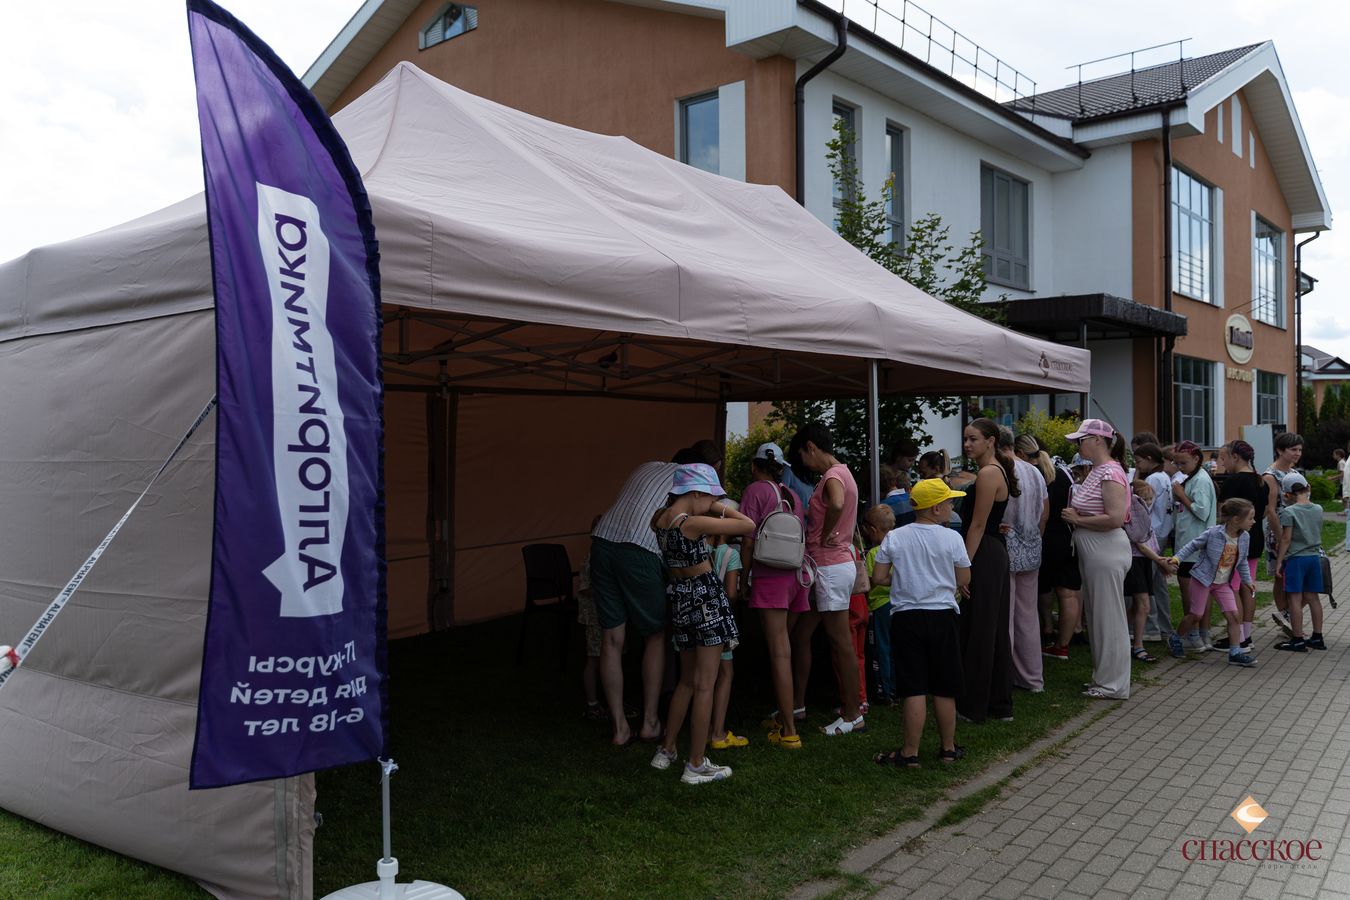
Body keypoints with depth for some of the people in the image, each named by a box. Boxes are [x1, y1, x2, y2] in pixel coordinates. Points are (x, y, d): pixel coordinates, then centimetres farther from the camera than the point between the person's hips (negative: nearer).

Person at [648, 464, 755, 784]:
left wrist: (710, 511, 14)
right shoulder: (693, 523, -21)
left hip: (680, 597, 8)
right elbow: (748, 525, -18)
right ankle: (696, 766, 6)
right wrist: (720, 508, -4)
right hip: (705, 597, -8)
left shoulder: (659, 518, 1)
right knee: (705, 684, 0)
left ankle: (666, 751, 29)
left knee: (687, 680, 21)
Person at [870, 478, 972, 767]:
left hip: (906, 617, 0)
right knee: (944, 688, 11)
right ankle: (948, 748, 23)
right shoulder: (952, 538, -6)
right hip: (942, 616, 0)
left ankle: (910, 753, 5)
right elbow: (964, 580, 0)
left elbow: (878, 577, -1)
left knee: (914, 689, 2)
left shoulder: (893, 538, -3)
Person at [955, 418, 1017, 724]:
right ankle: (1000, 704, 22)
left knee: (977, 632, -2)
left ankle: (973, 707, 6)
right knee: (996, 630, 14)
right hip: (996, 553, 10)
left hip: (983, 557, -10)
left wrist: (964, 567, -18)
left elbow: (977, 526, -18)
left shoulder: (988, 473, -15)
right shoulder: (997, 470, 15)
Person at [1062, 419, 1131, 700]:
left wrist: (1077, 519, -16)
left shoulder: (1110, 472, -16)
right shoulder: (1096, 471, 14)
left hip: (1107, 552, -10)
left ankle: (1113, 685, 9)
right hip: (1092, 553, 10)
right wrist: (1075, 516, 4)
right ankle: (1103, 677, 26)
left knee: (1108, 617, -1)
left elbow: (1115, 518, -25)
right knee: (1097, 616, 16)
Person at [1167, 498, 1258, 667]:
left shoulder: (1245, 537, -4)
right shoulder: (1213, 533, -21)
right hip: (1203, 579, -5)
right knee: (1195, 614, 3)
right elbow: (1193, 545, -9)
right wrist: (1177, 557, -18)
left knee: (1233, 615, -5)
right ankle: (1175, 639, 26)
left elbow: (1242, 561, 11)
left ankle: (1235, 652, 3)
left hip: (1223, 583, 5)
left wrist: (1247, 580, 14)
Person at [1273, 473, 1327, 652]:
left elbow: (1286, 539, -12)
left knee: (1295, 598, -1)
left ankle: (1298, 640, 0)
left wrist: (1279, 561, -6)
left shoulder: (1289, 512, -12)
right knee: (1313, 597, 12)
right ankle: (1317, 638, 18)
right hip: (1315, 556, 6)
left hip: (1296, 558, -6)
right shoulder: (1318, 509, 5)